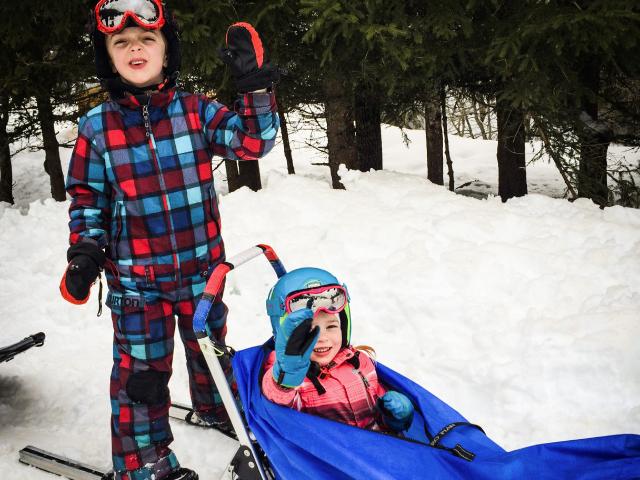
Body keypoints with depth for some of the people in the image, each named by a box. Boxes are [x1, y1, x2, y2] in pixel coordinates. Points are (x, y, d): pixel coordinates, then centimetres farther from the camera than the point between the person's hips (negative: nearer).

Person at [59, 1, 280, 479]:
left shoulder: (195, 111, -5)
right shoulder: (96, 127, -6)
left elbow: (253, 141, -12)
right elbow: (87, 198, 2)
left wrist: (256, 85, -23)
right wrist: (85, 251, -10)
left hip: (202, 269, 2)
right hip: (135, 279, -1)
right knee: (140, 370, 5)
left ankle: (217, 408, 51)